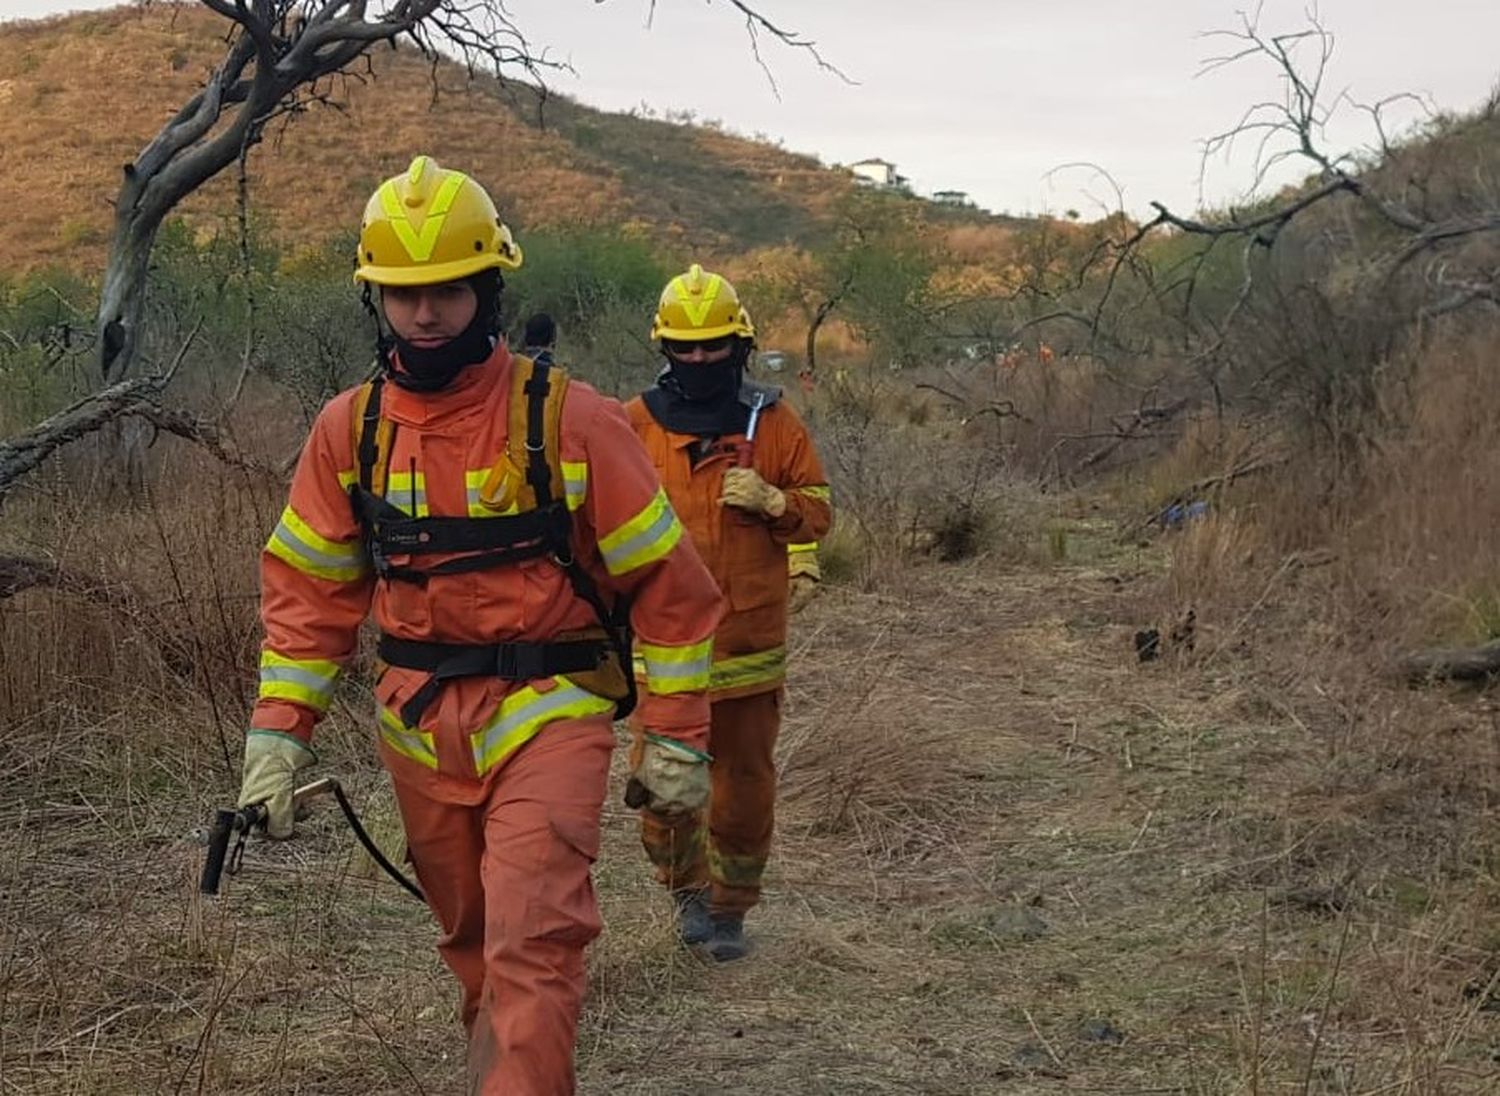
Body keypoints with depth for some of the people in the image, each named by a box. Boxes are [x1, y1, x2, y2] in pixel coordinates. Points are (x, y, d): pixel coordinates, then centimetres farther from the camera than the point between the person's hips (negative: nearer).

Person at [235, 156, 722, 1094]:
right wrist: (278, 731, 0)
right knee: (471, 938, 17)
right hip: (419, 725, 5)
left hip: (547, 713, -4)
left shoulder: (569, 420, -11)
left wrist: (677, 738, -5)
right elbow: (307, 586, 8)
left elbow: (668, 581, -6)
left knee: (530, 945, -15)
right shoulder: (350, 427, 1)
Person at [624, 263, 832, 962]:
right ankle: (689, 891, 30)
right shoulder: (634, 424, 2)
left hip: (749, 641, 0)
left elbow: (817, 512, 7)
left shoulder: (773, 421, 3)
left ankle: (730, 908, 23)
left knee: (744, 785, 6)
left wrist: (771, 502, -13)